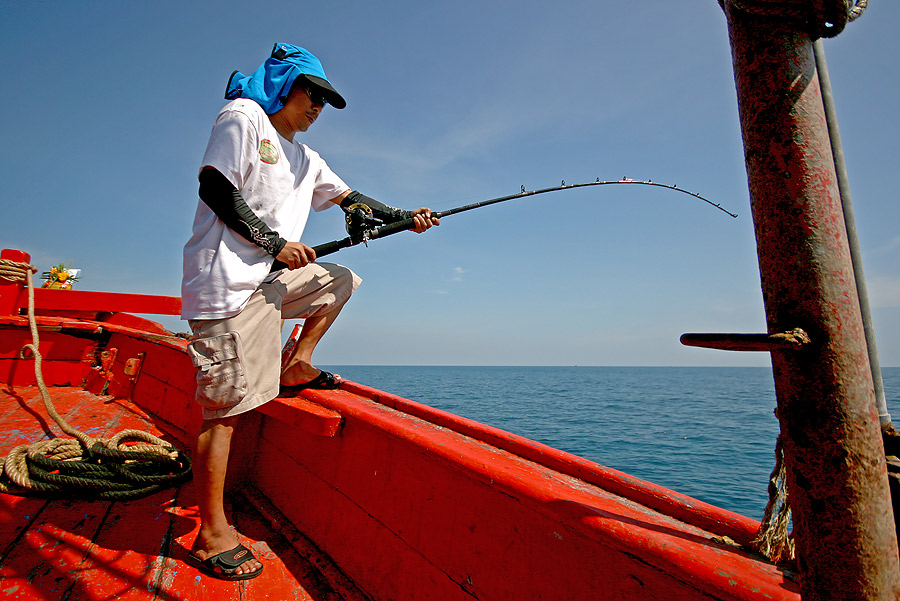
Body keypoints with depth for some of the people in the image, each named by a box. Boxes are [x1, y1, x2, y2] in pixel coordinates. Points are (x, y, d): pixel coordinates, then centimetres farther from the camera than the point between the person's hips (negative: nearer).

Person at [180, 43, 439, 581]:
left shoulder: (305, 158, 23)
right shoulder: (243, 116, 0)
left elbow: (348, 198, 21)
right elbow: (215, 187, -10)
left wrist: (404, 217, 12)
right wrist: (277, 243, -14)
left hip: (272, 276, 9)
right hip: (230, 278, -8)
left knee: (342, 281, 19)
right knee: (225, 407, -7)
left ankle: (296, 366, 14)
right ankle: (212, 536, 4)